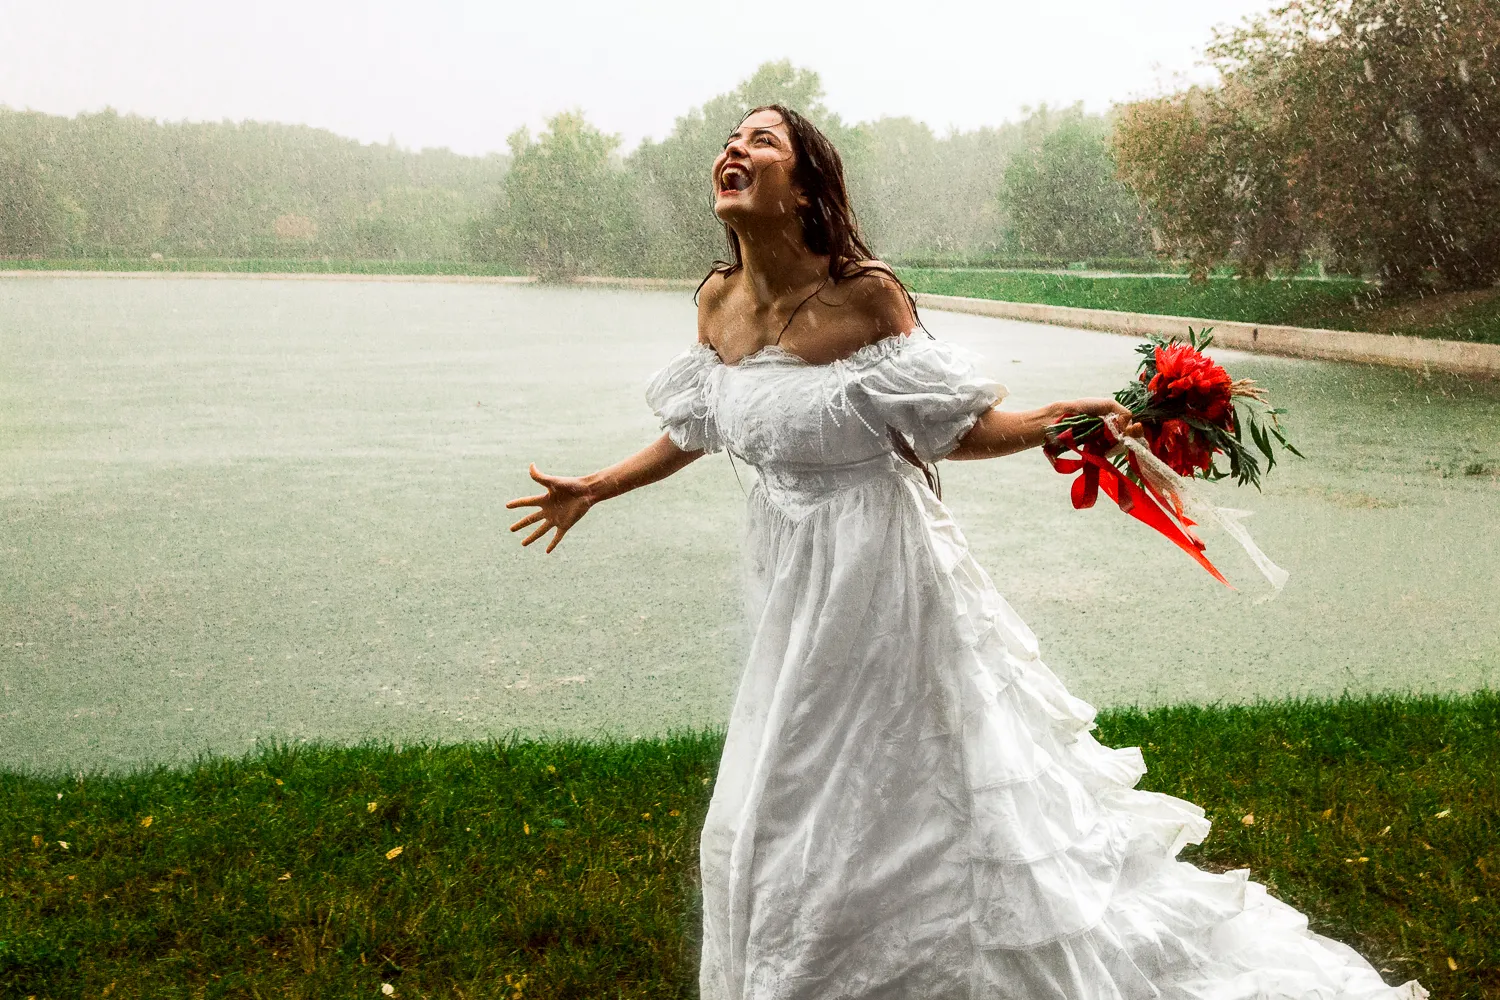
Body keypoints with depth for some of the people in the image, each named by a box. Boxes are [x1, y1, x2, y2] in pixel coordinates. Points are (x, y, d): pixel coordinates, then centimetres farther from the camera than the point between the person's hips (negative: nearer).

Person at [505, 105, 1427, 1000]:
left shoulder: (865, 294, -18)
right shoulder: (719, 300, -2)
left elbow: (949, 427, -12)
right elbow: (695, 426, 14)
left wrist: (1056, 419, -28)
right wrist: (593, 490, 22)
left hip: (875, 565, -6)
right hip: (792, 564, 6)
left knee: (920, 784, 4)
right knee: (780, 809, 17)